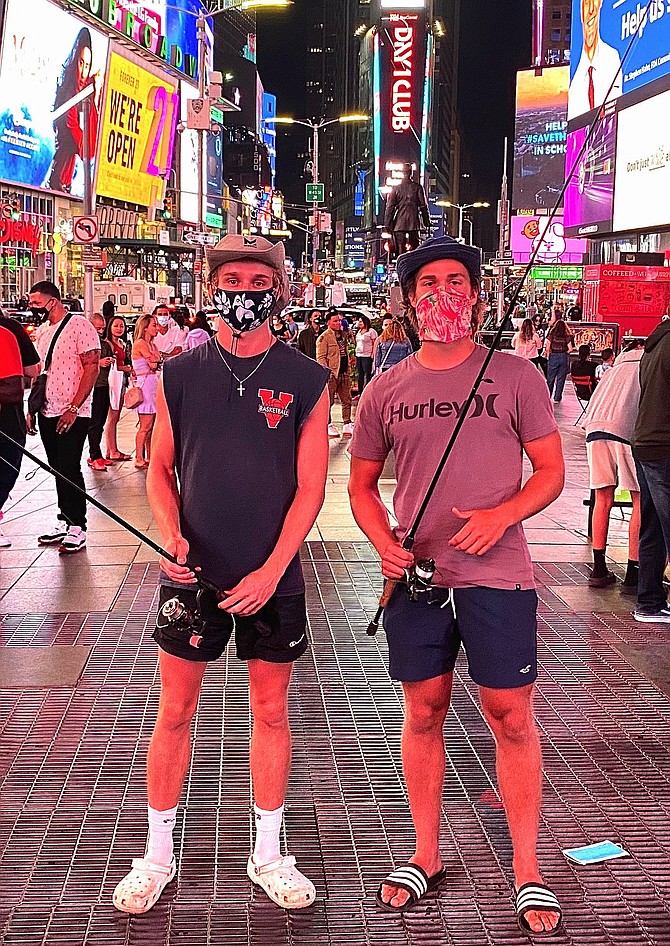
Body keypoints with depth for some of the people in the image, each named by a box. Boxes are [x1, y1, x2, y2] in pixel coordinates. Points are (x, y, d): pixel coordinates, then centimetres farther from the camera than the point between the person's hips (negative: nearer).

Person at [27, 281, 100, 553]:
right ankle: (64, 520, 21)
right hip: (47, 413, 7)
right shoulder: (41, 332, 13)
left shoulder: (79, 326, -10)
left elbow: (92, 368, -15)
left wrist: (73, 408, -19)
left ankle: (77, 528, 2)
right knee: (58, 469, 11)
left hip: (73, 413, -7)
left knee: (70, 469, -6)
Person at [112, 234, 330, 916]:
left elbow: (310, 484, -3)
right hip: (192, 571, 1)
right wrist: (170, 534, -11)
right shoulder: (180, 374, 3)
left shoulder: (306, 380, -1)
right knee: (175, 712, 7)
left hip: (272, 576, 0)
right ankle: (158, 854, 23)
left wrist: (272, 570, -12)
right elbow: (160, 469, 8)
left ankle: (267, 853, 25)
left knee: (271, 712, 10)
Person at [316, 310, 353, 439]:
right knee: (329, 401, 0)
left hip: (344, 373, 7)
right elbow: (321, 357, -12)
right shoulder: (324, 337, -8)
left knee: (347, 400, 10)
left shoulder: (344, 335, 15)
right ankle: (329, 426, 9)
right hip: (331, 374, -7)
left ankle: (347, 426, 16)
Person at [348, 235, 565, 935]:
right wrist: (384, 543, -5)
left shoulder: (514, 377, -1)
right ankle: (426, 856, 27)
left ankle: (526, 868, 19)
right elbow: (362, 484, 13)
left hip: (497, 575, -2)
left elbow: (551, 470, 2)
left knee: (510, 718, 3)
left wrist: (502, 515, -16)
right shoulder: (385, 391, 5)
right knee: (424, 714, 11)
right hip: (415, 576, 2)